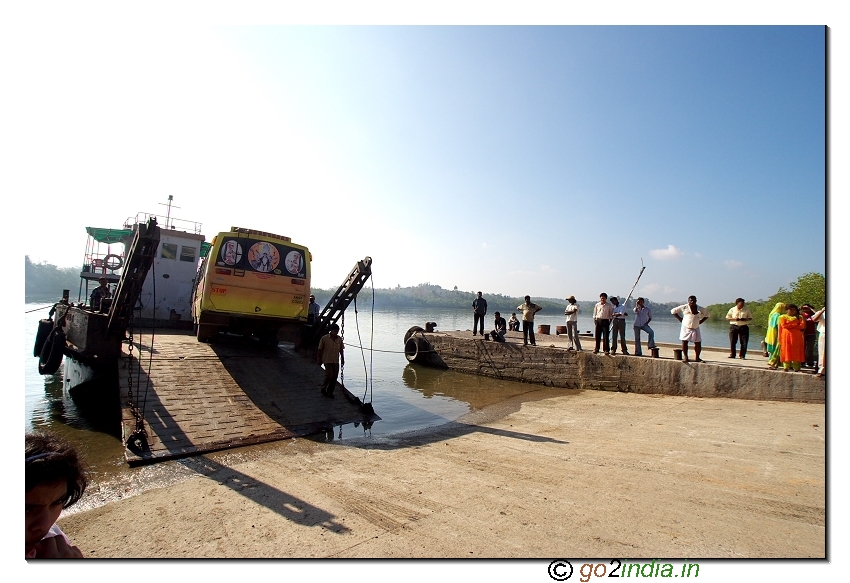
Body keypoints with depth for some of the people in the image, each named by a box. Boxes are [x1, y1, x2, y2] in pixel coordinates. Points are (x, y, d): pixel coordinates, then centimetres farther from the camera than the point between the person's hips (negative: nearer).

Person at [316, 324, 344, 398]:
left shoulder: (339, 339, 4)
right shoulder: (324, 338, -8)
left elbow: (341, 350, 13)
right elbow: (320, 349, -3)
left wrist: (342, 358, 12)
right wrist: (319, 359, -3)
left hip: (336, 361, 4)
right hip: (327, 360, -4)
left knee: (335, 376, 4)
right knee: (329, 375, -11)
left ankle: (330, 392, 17)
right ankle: (323, 389, 13)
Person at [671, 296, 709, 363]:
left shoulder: (700, 309, 2)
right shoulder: (684, 307, -4)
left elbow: (706, 315, 20)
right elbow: (673, 311, 3)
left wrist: (700, 321, 6)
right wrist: (679, 319, -4)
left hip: (695, 329, 2)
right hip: (686, 328, -2)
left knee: (698, 343, 0)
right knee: (684, 342, -4)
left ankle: (697, 358, 12)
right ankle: (685, 357, 5)